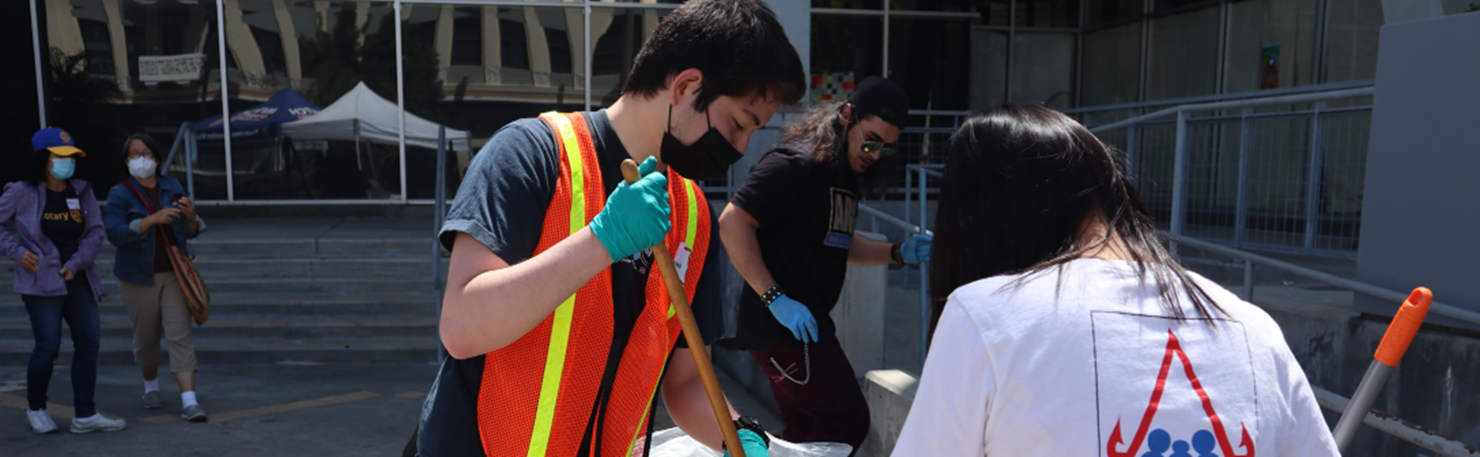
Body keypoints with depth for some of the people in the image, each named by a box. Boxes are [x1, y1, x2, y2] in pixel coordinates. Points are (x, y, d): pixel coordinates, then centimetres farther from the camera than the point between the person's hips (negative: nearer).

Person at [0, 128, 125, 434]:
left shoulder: (82, 192, 6)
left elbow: (96, 231, 3)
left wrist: (76, 263, -9)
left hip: (79, 281, 4)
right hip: (42, 281, -4)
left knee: (88, 344, 2)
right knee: (48, 347, -4)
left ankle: (85, 415, 8)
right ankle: (36, 409, 20)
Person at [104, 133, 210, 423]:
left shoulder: (172, 187, 4)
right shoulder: (120, 195, -5)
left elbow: (191, 232, 6)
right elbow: (115, 233, -19)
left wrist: (191, 216, -17)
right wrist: (152, 219, -31)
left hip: (174, 274, 1)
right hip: (140, 277, -1)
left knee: (180, 335, -7)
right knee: (146, 336, 11)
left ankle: (189, 402, -11)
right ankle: (151, 387, 37)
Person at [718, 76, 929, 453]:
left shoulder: (848, 173, 14)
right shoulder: (797, 162, -16)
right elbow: (733, 222, -22)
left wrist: (897, 253, 11)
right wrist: (775, 298, -24)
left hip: (805, 324, 10)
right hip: (781, 323, -10)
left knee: (806, 431, 16)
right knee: (849, 421, -8)